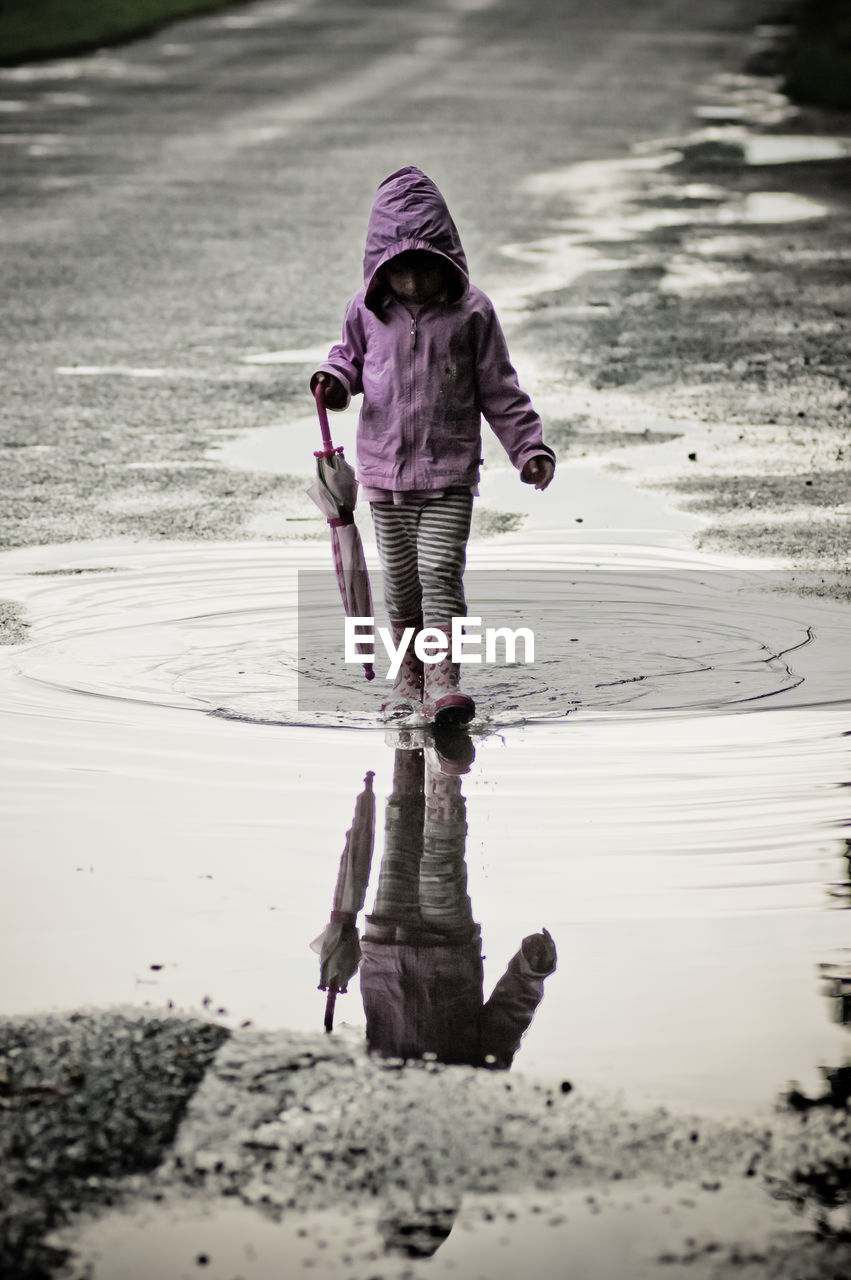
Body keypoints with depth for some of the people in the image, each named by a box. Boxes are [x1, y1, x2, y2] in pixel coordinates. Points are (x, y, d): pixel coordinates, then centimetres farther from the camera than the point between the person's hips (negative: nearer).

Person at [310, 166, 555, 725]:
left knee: (440, 572, -13)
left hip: (450, 471, -3)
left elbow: (499, 389, 0)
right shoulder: (367, 310, 0)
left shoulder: (471, 311, -7)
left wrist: (530, 448, -5)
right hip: (385, 468, 3)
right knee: (400, 580, 10)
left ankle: (443, 680, -14)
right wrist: (336, 379, -4)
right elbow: (353, 354, 19)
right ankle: (408, 678, 22)